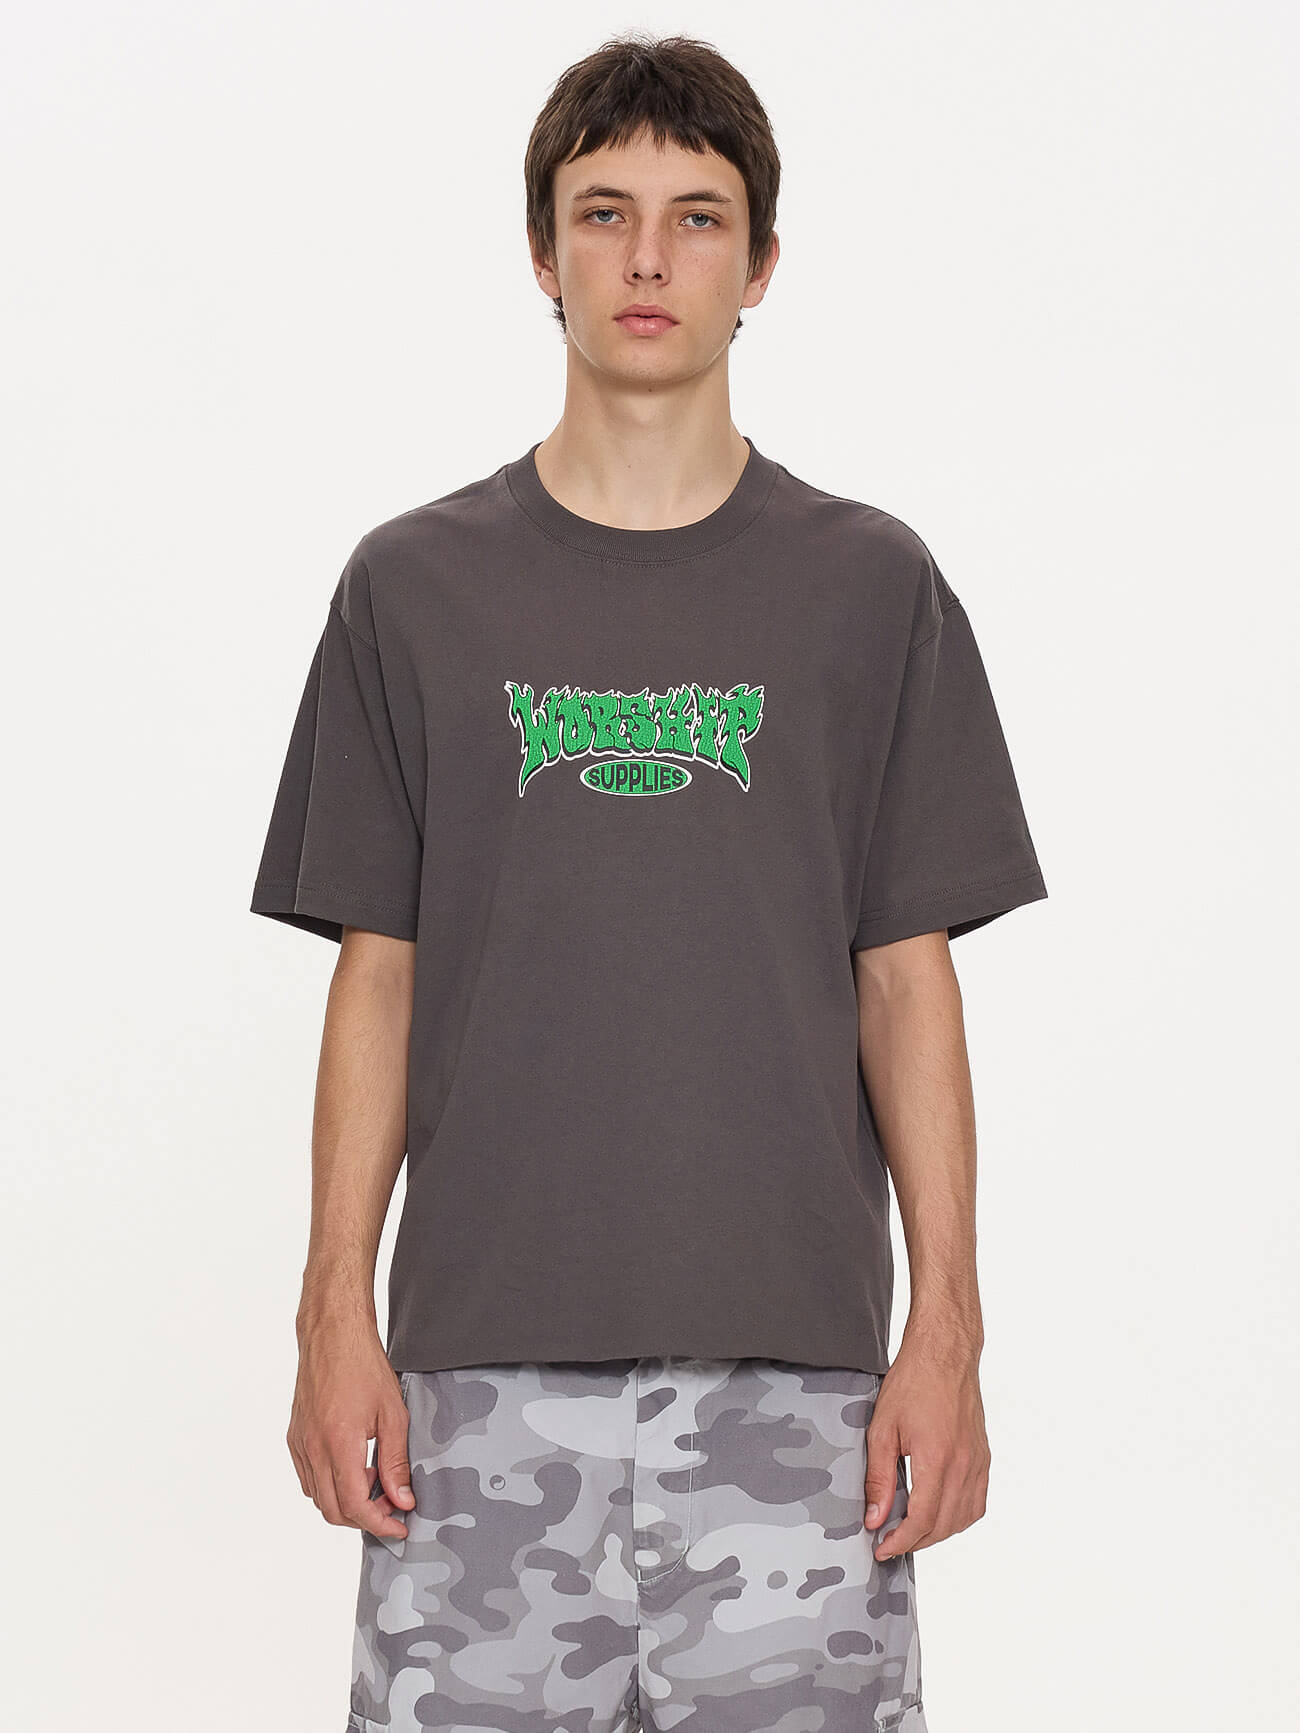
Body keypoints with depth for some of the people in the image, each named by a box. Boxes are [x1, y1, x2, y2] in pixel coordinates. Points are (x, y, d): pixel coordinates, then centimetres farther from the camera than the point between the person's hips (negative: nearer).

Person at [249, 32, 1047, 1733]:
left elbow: (909, 982, 4)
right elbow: (376, 974, 7)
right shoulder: (415, 587, 7)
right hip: (485, 1358, 1)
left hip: (789, 1355, 0)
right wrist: (336, 1315, 0)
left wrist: (947, 1328, -3)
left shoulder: (872, 588, 5)